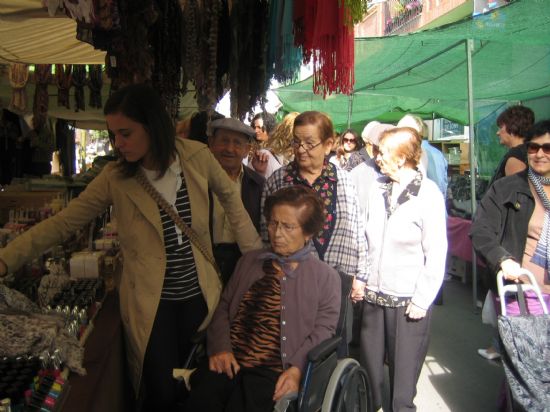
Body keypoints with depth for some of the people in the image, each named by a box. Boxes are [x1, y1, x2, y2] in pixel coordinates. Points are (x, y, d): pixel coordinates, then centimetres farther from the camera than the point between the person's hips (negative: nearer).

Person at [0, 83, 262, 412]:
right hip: (150, 300, -1)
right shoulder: (116, 177, -10)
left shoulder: (197, 157, -8)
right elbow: (62, 223, -10)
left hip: (198, 292, 2)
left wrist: (254, 250, 5)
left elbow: (229, 196, 8)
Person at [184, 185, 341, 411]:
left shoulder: (326, 277, 9)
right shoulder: (249, 261, 20)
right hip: (229, 362, 3)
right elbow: (224, 306, 16)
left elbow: (323, 330, 2)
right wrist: (219, 347, -1)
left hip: (274, 372, -2)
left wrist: (297, 369, -13)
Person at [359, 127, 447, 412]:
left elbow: (436, 253, -9)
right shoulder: (378, 190, 4)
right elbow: (368, 241, 9)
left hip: (408, 299, -4)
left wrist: (422, 300, -10)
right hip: (374, 293, 4)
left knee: (404, 369, 10)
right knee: (369, 365, 15)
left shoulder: (428, 194, -9)